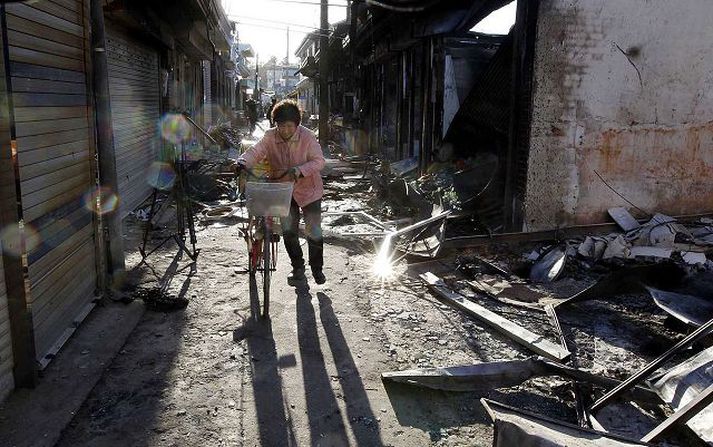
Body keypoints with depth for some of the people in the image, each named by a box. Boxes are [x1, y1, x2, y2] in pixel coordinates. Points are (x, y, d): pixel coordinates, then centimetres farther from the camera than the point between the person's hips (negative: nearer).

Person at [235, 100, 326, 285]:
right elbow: (255, 152, -16)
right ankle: (298, 268, 23)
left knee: (314, 233, 1)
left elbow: (319, 161, -19)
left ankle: (317, 269, 21)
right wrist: (242, 162, -38)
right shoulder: (270, 136, -11)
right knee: (288, 230, 3)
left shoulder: (307, 136, -18)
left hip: (308, 189, -2)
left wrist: (298, 171, -34)